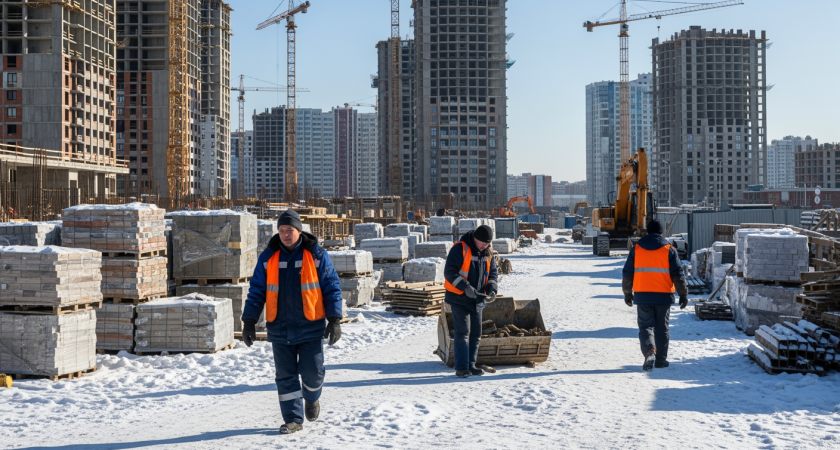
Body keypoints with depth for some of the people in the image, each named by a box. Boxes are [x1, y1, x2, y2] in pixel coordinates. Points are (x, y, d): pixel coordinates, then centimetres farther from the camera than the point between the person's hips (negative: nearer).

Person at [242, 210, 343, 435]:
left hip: (311, 327, -2)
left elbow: (332, 287, -1)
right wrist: (249, 321, -1)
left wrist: (334, 319, -7)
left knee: (312, 372, 0)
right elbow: (256, 291, 5)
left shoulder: (316, 255, -2)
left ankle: (311, 398, 33)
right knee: (285, 376, 3)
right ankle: (293, 419, 13)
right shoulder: (268, 258, 3)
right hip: (280, 329, 2)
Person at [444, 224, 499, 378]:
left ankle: (470, 364, 20)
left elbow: (493, 272, 11)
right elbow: (449, 272, -19)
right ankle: (461, 367, -4)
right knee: (462, 332, -9)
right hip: (459, 298, -7)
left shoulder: (488, 252, 5)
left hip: (477, 300, 7)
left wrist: (492, 289, -8)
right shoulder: (460, 249, -16)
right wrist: (466, 287, -26)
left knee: (475, 333, 10)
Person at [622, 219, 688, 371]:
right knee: (662, 328, 12)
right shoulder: (669, 250, -1)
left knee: (646, 326, 5)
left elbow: (627, 273, 7)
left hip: (642, 295, 0)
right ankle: (661, 360, 18)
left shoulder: (636, 249, 3)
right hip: (663, 296, 0)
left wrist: (627, 293, 18)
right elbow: (678, 274, -2)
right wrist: (683, 294, 5)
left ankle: (649, 352, -20)